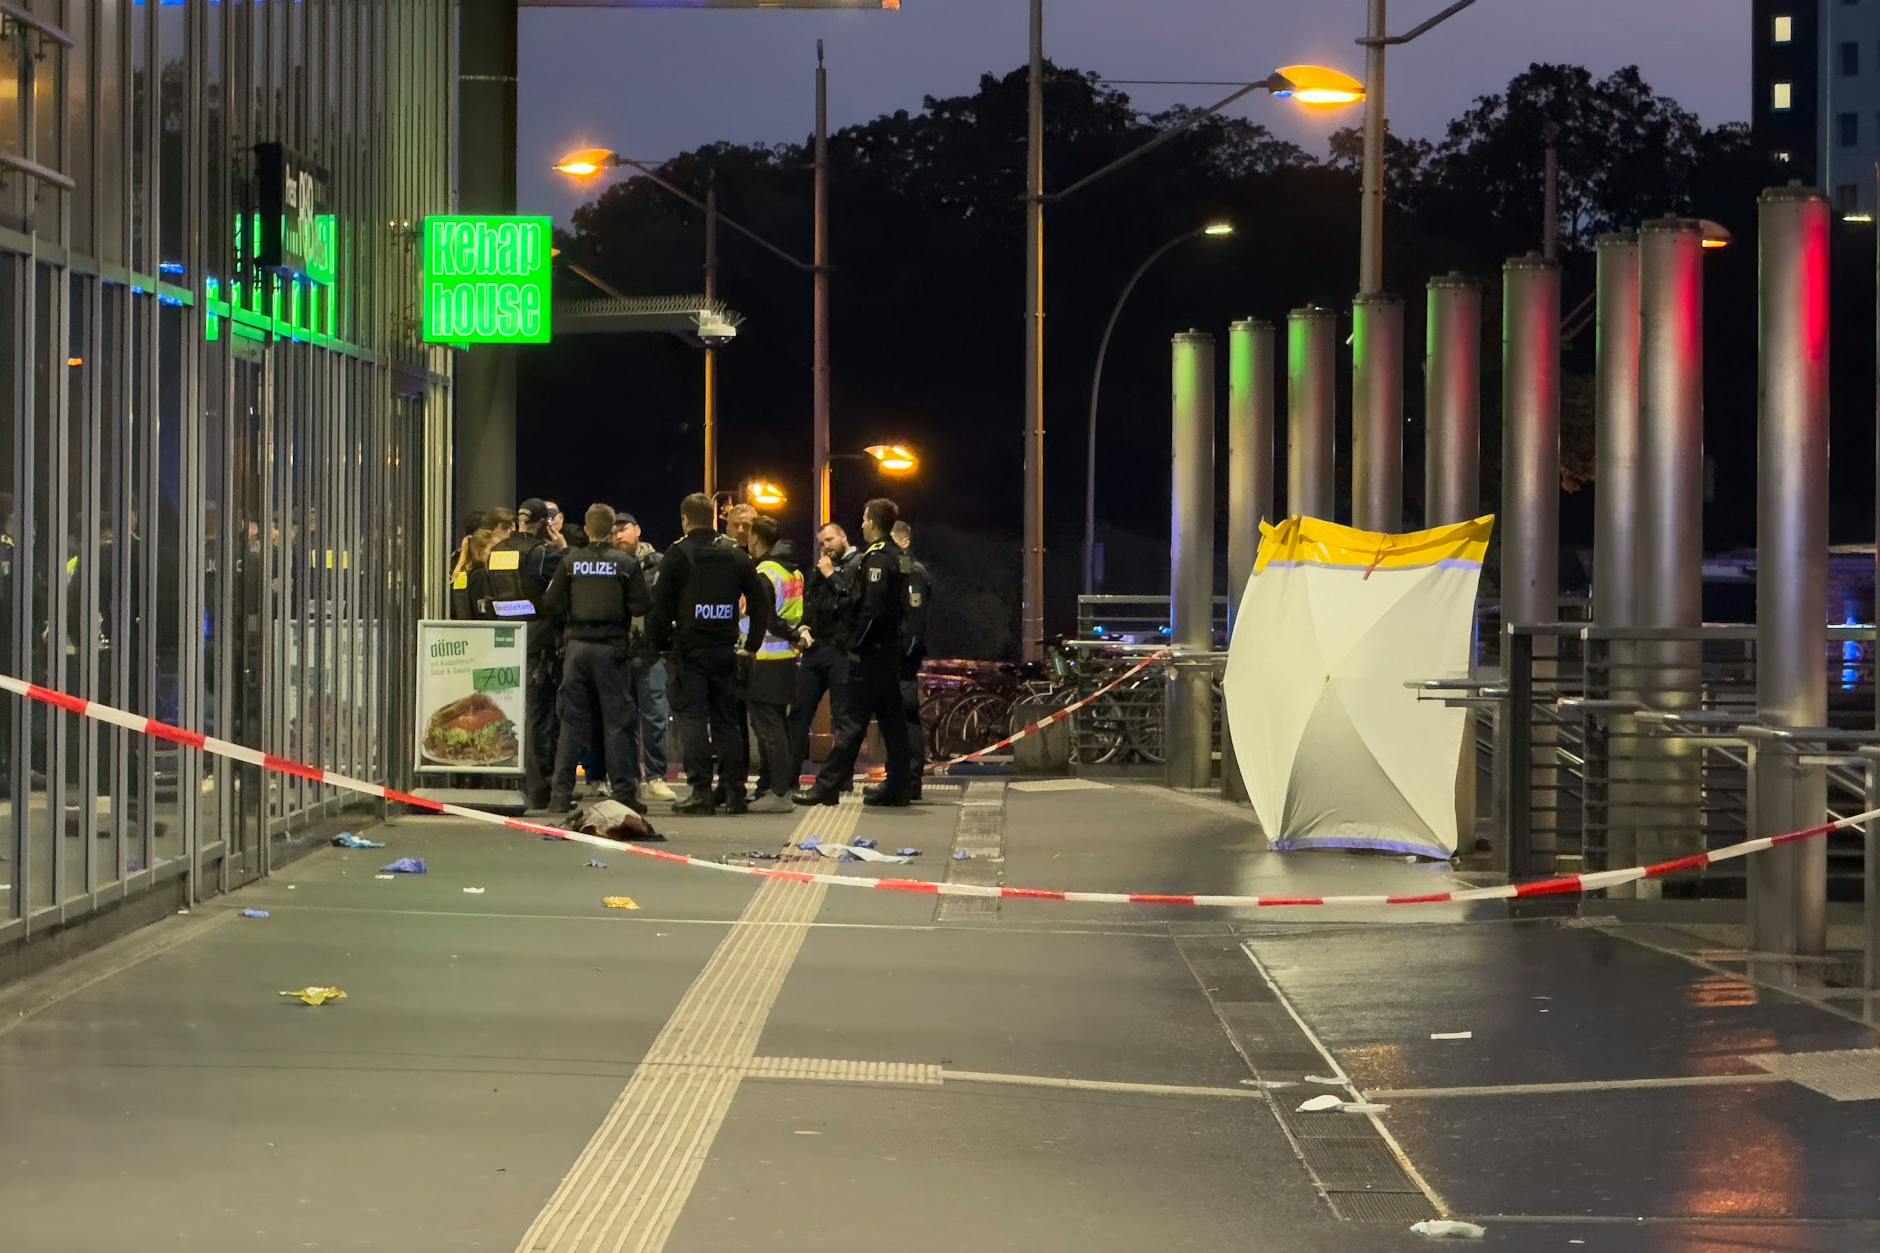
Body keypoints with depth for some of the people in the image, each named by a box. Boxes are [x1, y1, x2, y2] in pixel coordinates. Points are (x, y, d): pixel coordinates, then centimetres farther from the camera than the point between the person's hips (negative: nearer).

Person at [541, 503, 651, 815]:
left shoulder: (571, 563, 0)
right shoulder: (627, 564, -5)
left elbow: (551, 603, -2)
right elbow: (641, 606, -8)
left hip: (577, 646, 2)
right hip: (611, 648, -2)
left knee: (572, 721, 6)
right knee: (615, 722, 3)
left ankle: (561, 793, 3)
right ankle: (623, 793, 1)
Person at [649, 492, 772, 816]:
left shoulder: (678, 554, -6)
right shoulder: (735, 555, 9)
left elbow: (661, 605, -9)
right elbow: (761, 601, 10)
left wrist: (660, 643, 1)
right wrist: (752, 645, 15)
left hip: (689, 649, -4)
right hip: (725, 649, 4)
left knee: (693, 719, -3)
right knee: (726, 720, 9)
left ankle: (701, 792, -9)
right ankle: (734, 793, 9)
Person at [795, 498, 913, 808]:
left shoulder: (876, 559, -14)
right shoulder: (896, 558, 14)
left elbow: (872, 608, -22)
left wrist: (856, 646, -16)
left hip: (871, 653, -9)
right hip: (891, 649, 9)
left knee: (853, 720, -8)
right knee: (891, 717, 10)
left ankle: (828, 785, -6)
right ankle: (898, 785, 12)